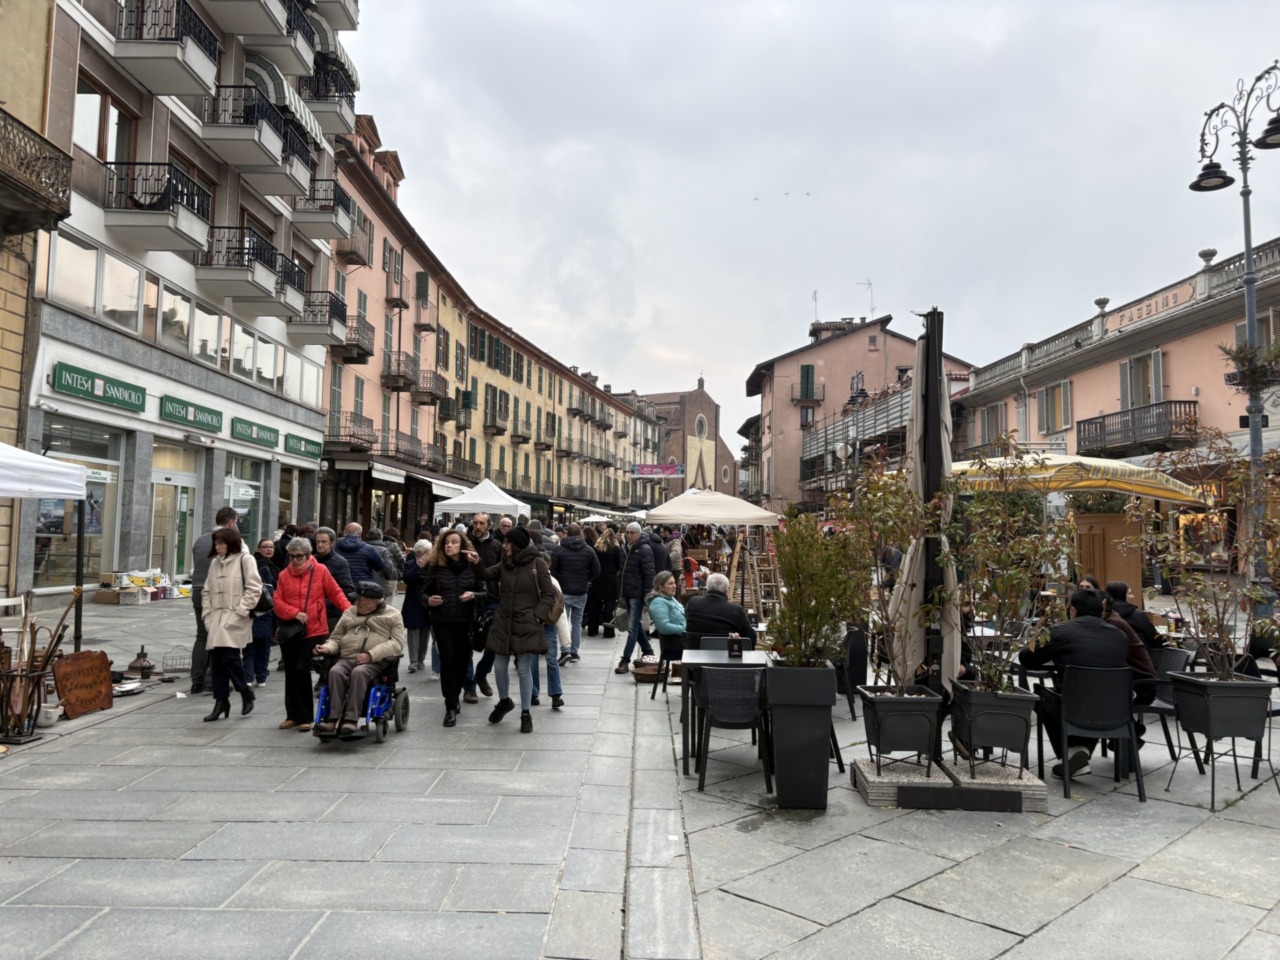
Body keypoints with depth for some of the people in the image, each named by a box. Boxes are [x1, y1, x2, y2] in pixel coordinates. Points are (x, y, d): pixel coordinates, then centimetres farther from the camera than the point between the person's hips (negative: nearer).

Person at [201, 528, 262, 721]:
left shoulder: (244, 560, -4)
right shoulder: (214, 562, 16)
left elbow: (254, 588, -9)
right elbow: (207, 591, 18)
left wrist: (241, 611, -13)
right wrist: (207, 614, 7)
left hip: (235, 619, -6)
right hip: (216, 619, 6)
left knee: (229, 657, -14)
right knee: (217, 660, 5)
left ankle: (245, 691, 7)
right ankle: (221, 701, 13)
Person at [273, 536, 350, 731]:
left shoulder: (320, 571, -1)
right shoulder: (284, 575, 6)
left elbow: (335, 593, 2)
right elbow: (277, 602, 2)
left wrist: (348, 610, -12)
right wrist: (295, 613, -13)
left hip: (313, 631, -4)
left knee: (302, 670, -11)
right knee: (290, 674, 11)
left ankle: (305, 717, 2)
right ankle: (292, 715, 25)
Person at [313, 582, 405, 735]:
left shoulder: (392, 615, 7)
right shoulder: (349, 613, 22)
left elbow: (397, 644, -4)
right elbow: (336, 638, 22)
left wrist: (371, 655, -16)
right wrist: (328, 648, -3)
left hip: (375, 662, -4)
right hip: (347, 659, 4)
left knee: (358, 673, -35)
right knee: (335, 672, -29)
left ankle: (351, 718, -34)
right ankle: (333, 716, -31)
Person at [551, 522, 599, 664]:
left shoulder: (559, 550, -7)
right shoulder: (588, 550, 0)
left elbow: (552, 570, -8)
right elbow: (596, 571, -1)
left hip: (563, 590, -2)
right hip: (581, 591, 2)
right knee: (577, 622, 13)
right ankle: (574, 652, 14)